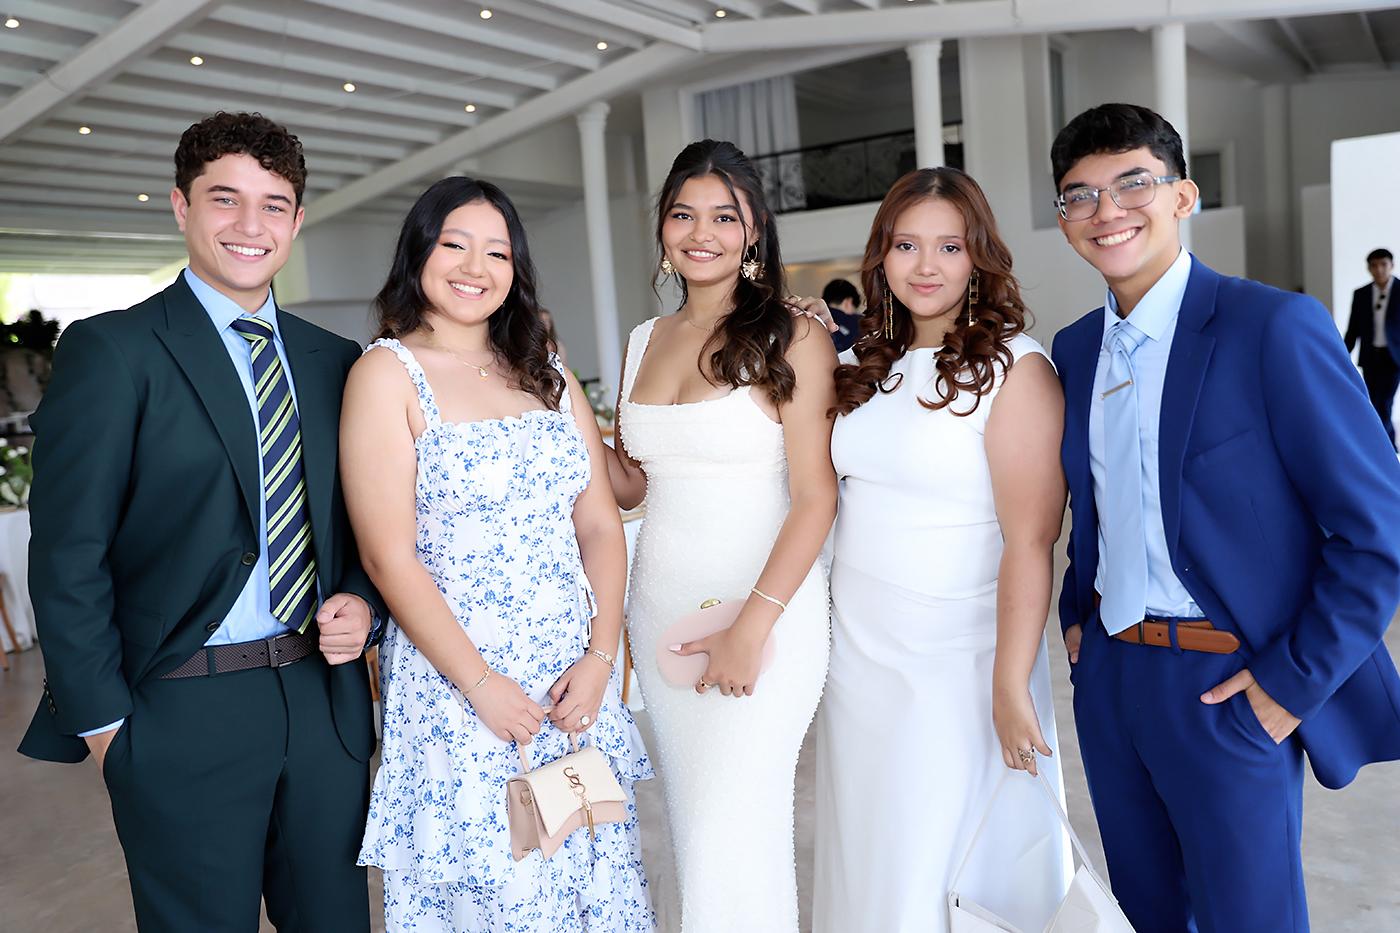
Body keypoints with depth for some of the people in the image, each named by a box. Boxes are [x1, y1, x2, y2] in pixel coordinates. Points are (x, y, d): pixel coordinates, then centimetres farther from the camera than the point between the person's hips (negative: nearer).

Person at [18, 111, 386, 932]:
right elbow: (67, 559, -8)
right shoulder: (111, 350, -6)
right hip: (186, 716, -4)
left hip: (327, 700, 5)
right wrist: (104, 723, -8)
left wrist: (363, 601, -5)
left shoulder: (335, 361, 8)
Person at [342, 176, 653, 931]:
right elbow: (389, 557, -12)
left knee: (590, 872, 16)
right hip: (456, 687, -4)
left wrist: (599, 656, -6)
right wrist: (480, 684, -14)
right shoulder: (387, 373, -6)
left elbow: (600, 524, 5)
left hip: (576, 678, 5)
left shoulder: (547, 373, 9)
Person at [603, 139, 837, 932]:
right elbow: (632, 484, 14)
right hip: (660, 607, 6)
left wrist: (751, 627, -18)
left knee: (731, 835, -4)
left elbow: (815, 498, -12)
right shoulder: (645, 341, 10)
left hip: (764, 608, -5)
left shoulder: (792, 339, -8)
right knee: (694, 826, 15)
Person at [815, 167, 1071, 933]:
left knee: (954, 865, 9)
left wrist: (1011, 688, -19)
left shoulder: (1014, 368, -12)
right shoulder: (870, 367, 7)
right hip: (856, 652, 6)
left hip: (956, 661, -6)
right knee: (865, 861, 17)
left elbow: (1030, 542, -17)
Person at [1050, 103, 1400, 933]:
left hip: (1227, 686, -5)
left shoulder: (1275, 328, -12)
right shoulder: (1073, 350, 6)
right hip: (1107, 673, 6)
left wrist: (1294, 683, -14)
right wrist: (1075, 615, 7)